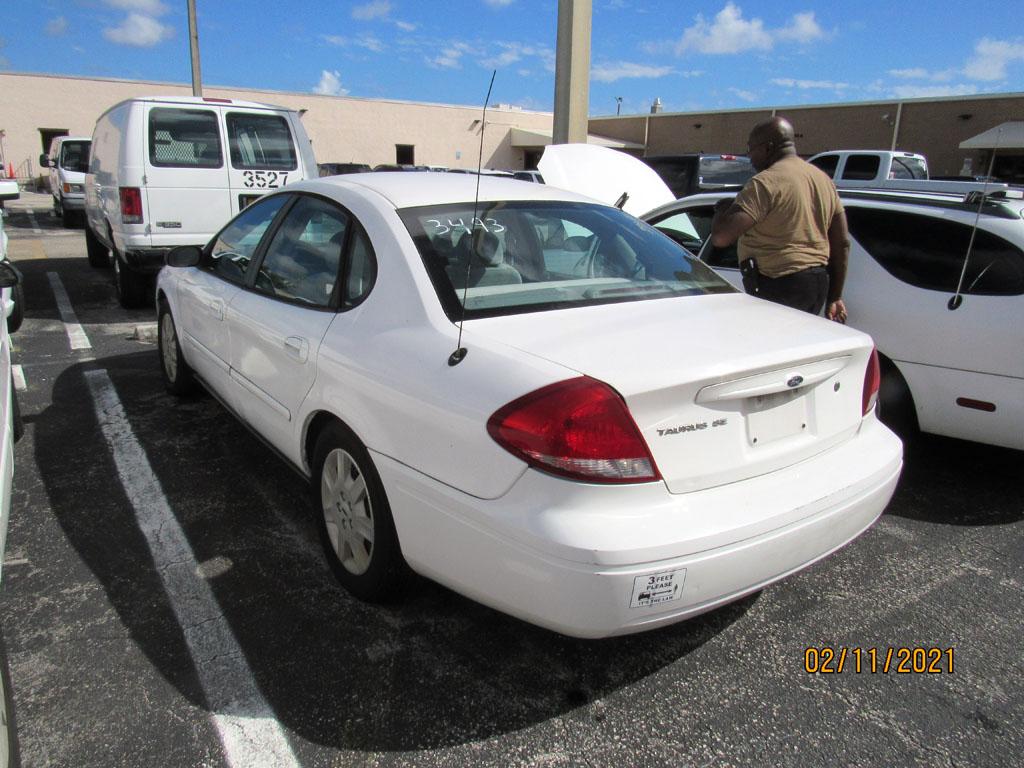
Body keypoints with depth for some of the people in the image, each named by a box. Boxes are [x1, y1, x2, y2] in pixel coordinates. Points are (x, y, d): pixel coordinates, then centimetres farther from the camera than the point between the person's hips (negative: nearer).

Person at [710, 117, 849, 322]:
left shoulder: (766, 183, -14)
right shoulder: (823, 179, 14)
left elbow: (721, 237, -23)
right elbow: (842, 243, 16)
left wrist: (722, 210, 0)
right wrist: (834, 297, 21)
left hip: (780, 286, -9)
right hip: (819, 284, 9)